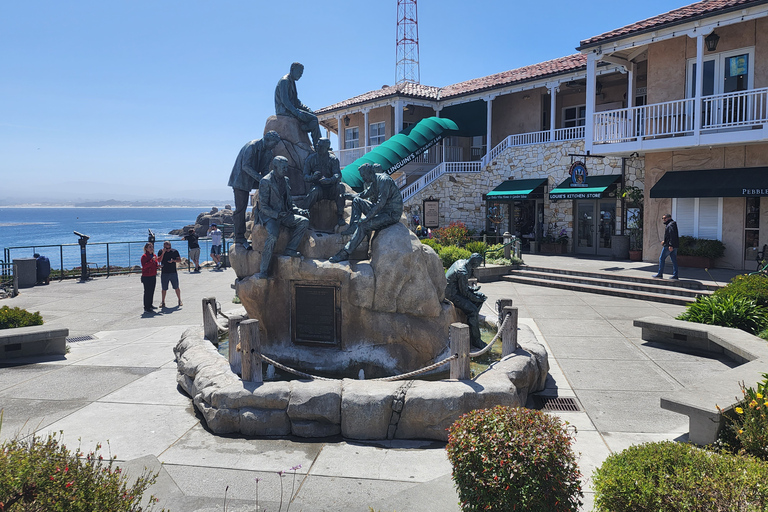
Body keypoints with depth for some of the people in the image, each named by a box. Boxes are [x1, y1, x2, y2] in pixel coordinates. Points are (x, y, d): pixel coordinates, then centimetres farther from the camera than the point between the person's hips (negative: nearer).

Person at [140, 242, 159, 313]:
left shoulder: (154, 255, 13)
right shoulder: (144, 256, -11)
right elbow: (144, 266, -23)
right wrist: (152, 260, -28)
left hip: (153, 276, 8)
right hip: (146, 277, -8)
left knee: (152, 291, 13)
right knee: (147, 292, -5)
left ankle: (150, 305, 26)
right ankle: (146, 308, 1)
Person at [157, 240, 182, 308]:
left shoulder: (175, 251, 1)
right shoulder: (161, 252, 1)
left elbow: (179, 260, 4)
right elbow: (159, 260, -12)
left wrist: (173, 260, -14)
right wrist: (163, 253, -19)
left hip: (173, 272, 0)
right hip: (164, 273, 0)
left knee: (176, 287, 3)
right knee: (164, 289, 5)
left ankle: (179, 301, 15)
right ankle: (162, 302, 15)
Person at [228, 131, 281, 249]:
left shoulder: (268, 151, 5)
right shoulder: (252, 146, -20)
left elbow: (265, 169, 6)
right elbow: (246, 166, -25)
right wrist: (260, 178, -29)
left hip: (252, 180, 8)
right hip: (241, 179, -8)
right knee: (241, 207, -9)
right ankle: (239, 237, -3)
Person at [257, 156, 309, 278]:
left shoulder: (286, 180, 13)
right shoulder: (265, 181, -8)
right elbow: (263, 206, -11)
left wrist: (299, 210, 2)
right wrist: (277, 214, -24)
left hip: (284, 214, 7)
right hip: (269, 216, -7)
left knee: (304, 222, -17)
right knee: (273, 236, -34)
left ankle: (290, 249, -15)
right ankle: (263, 270, -23)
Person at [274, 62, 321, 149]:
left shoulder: (291, 82, 21)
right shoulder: (284, 81, -10)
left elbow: (296, 101, 23)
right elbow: (284, 100, -21)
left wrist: (307, 109, 9)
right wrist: (296, 112, -28)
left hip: (291, 109, 10)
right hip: (284, 111, -10)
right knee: (314, 118, -17)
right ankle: (317, 146, -16)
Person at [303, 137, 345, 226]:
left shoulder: (333, 159, 0)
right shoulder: (311, 159, 4)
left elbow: (338, 174, -15)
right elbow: (305, 176, -1)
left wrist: (329, 180, -38)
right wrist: (313, 177, -27)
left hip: (330, 188, 1)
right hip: (317, 186, -1)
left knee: (340, 186, -31)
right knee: (315, 190, -36)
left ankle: (340, 215, -22)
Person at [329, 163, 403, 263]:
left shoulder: (384, 180, -19)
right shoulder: (374, 182, 12)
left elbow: (380, 203, -28)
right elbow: (363, 195, 24)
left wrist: (366, 218, -30)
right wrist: (346, 195, 14)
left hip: (391, 214, -10)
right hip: (382, 210, 10)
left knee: (363, 225, -27)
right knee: (357, 201, 7)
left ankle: (345, 253, -26)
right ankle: (353, 227, -8)